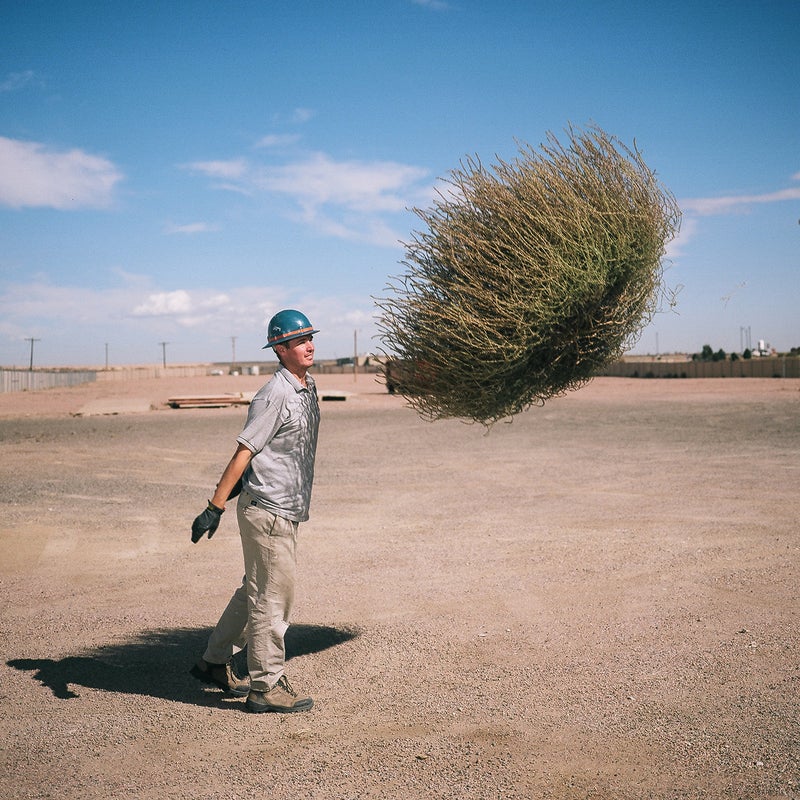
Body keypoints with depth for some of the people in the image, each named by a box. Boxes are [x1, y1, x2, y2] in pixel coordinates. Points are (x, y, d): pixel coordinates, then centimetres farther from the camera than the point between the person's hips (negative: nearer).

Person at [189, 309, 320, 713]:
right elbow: (244, 452, -18)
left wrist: (238, 487, 24)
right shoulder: (274, 395, -16)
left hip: (286, 510, 9)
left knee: (255, 591, 18)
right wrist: (215, 507, -20)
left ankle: (215, 662, 32)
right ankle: (267, 687, 9)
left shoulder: (308, 388, 12)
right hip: (266, 510, -9)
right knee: (273, 597, -2)